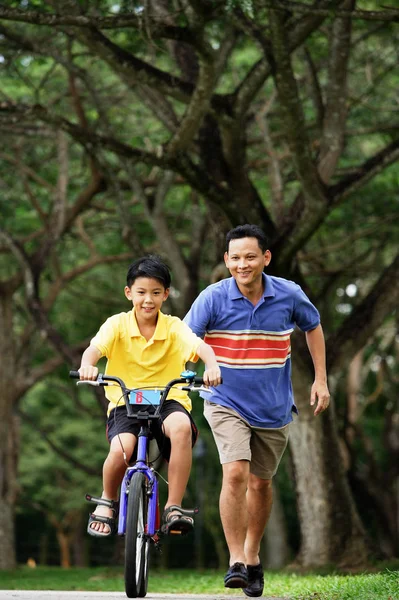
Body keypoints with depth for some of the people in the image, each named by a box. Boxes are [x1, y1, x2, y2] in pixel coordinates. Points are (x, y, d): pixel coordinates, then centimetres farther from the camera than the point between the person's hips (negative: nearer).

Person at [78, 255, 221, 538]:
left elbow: (201, 346, -17)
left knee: (181, 426, -35)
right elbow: (95, 348, -19)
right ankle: (107, 502, 3)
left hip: (168, 400, 0)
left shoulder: (174, 327, 1)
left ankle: (174, 508, -24)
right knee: (121, 449, -31)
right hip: (125, 402, 0)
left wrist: (212, 366, -41)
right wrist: (87, 365, -43)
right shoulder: (117, 325, -1)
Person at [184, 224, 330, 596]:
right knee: (235, 474, -20)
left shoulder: (289, 296, -8)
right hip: (227, 402, -2)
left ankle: (252, 555, 33)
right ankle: (235, 561, -12)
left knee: (260, 483, 13)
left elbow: (313, 327, 11)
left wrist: (320, 379, 9)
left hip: (273, 408, 2)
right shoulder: (213, 298, -15)